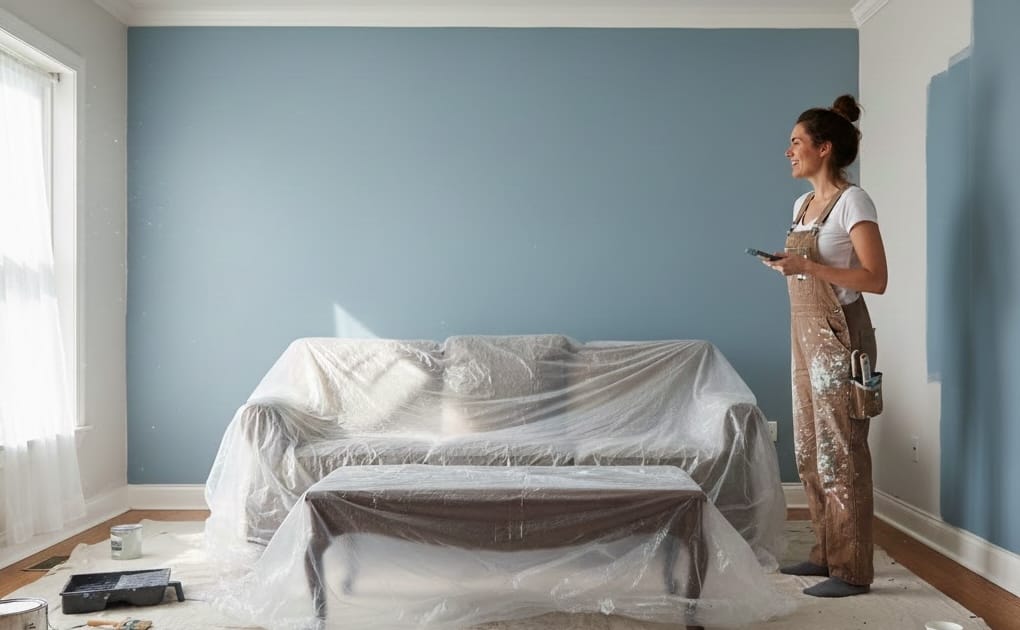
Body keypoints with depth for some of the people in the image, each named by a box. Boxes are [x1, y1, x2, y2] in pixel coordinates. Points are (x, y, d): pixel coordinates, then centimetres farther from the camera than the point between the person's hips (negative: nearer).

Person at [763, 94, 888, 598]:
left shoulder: (852, 201, -11)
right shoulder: (803, 203, 14)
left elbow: (875, 279, -18)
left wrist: (808, 267, -22)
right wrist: (786, 266, 6)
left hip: (838, 335, -9)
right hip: (805, 332, 9)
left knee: (839, 451, -4)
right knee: (810, 450, 13)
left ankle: (852, 570, 6)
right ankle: (827, 553, 25)